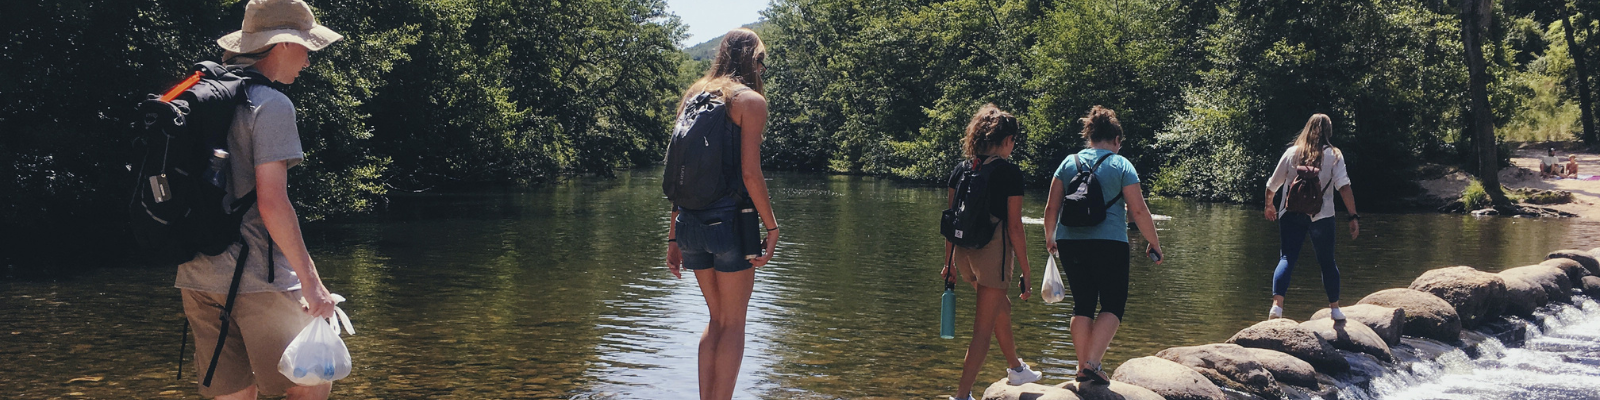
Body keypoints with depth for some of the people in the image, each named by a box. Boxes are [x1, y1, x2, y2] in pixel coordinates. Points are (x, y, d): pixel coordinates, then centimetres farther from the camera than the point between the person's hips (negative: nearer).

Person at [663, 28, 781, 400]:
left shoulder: (693, 97, 13)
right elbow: (750, 173, -13)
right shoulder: (750, 100, -5)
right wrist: (771, 226, -5)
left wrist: (674, 236, 15)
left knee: (717, 318, 17)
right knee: (733, 323, 4)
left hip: (690, 221, 6)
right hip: (728, 219, -6)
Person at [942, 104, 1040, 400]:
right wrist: (1026, 272, -3)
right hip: (994, 252, -6)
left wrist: (949, 262, 18)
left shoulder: (961, 170, 7)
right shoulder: (1010, 173, -9)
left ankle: (1016, 369, 45)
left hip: (963, 253, 6)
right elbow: (1015, 228, -9)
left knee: (1001, 306, 29)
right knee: (983, 328, 1)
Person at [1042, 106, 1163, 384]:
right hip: (1109, 244, -4)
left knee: (1082, 305, 12)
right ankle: (1092, 362, -10)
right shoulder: (1121, 165, 0)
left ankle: (1083, 368, 12)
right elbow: (1138, 210, -5)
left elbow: (1051, 208, 9)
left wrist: (1050, 237, 24)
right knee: (1112, 306, 5)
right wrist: (1154, 243, 5)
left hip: (1070, 243, 4)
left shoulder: (1069, 163, 9)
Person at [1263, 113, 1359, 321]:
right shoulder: (1333, 155, 0)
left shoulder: (1292, 153, 6)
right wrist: (1354, 217, -9)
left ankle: (1277, 304, -18)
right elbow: (1344, 187, -11)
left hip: (1291, 215, 1)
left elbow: (1272, 185, 11)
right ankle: (1335, 308, 19)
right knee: (1327, 262, 12)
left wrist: (1269, 206, 28)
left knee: (1286, 258, -1)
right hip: (1321, 217, -1)